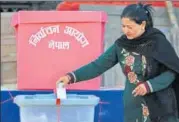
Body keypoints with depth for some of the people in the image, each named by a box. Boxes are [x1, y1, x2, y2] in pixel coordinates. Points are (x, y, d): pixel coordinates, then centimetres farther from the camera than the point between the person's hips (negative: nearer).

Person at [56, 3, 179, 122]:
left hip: (160, 105, -3)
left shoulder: (158, 42, -10)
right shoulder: (121, 44, 0)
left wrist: (150, 85, -21)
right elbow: (98, 65, -2)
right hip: (134, 107, 3)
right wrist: (71, 76, -12)